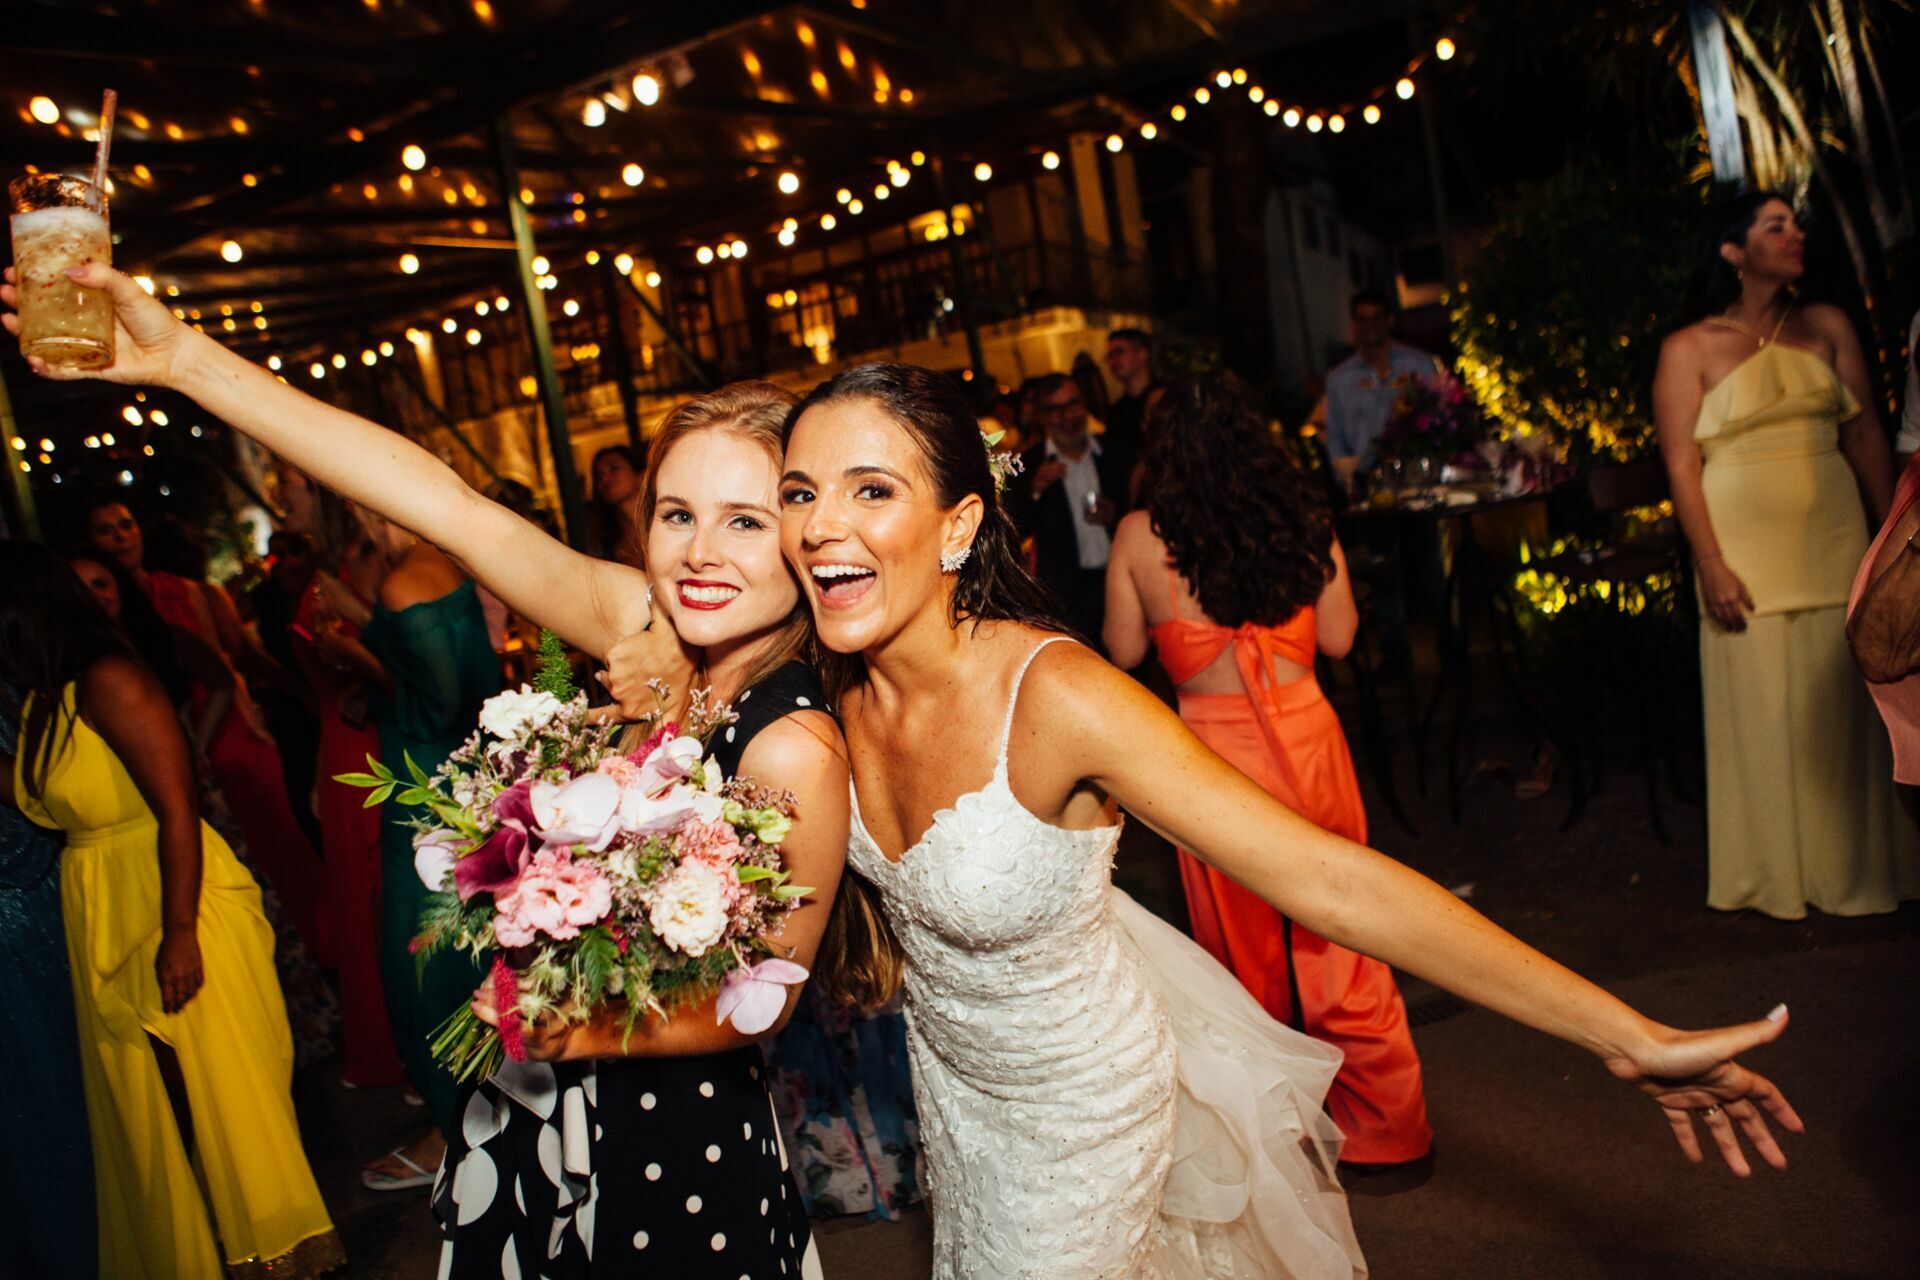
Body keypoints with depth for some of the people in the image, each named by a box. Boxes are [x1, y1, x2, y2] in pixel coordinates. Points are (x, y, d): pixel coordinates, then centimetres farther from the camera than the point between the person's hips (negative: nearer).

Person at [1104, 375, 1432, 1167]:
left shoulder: (1139, 536, -6)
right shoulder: (1302, 520, -2)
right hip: (1306, 736, 1)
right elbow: (1338, 637, 4)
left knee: (1245, 948, 16)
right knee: (1336, 939, 14)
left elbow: (1123, 652, 3)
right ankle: (1387, 1123, 26)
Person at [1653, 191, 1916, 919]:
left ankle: (1859, 864, 21)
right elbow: (1681, 464, -6)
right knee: (1763, 708, 2)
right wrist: (1711, 566, -14)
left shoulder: (1827, 328, 10)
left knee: (1846, 701, 6)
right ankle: (1777, 877, 15)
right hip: (1747, 551, -3)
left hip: (1834, 543, 3)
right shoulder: (1689, 349, -1)